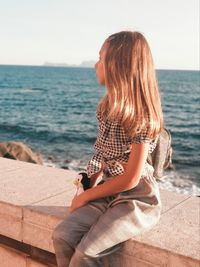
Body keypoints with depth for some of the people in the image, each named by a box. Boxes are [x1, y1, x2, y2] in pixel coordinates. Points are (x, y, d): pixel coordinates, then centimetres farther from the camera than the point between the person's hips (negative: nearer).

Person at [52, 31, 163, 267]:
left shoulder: (141, 116, -18)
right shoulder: (109, 107, 6)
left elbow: (130, 179, -17)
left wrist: (86, 196, -8)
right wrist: (90, 186, -2)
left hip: (137, 199, -6)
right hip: (108, 192, 7)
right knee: (62, 236, -16)